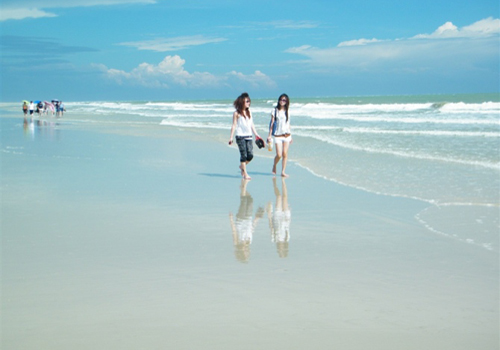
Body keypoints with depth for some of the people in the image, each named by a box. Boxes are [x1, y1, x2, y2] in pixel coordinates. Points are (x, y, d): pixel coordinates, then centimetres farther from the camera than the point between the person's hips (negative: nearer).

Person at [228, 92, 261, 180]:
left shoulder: (249, 112, 14)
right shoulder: (236, 113, -2)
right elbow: (234, 125, -2)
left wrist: (256, 134, 16)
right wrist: (231, 137, -7)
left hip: (248, 136, 5)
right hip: (240, 136, -5)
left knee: (250, 155, -2)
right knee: (243, 155, -5)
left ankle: (242, 166, 25)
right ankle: (245, 174, 3)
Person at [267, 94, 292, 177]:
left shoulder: (287, 111, 11)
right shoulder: (275, 111, 2)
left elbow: (288, 124, 15)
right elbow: (272, 123, 1)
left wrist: (290, 136, 14)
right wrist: (269, 135, -3)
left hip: (286, 135, 3)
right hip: (278, 136, -3)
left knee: (285, 154, -3)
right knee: (279, 155, -10)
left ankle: (283, 172, 3)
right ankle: (274, 166, 19)